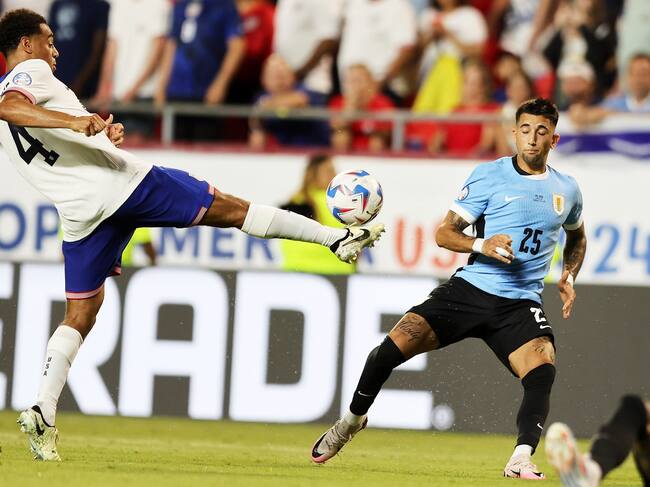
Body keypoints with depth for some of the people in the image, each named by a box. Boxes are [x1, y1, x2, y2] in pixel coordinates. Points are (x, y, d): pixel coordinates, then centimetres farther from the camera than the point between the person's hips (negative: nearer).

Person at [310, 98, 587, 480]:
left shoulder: (568, 190, 11)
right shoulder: (489, 176, 0)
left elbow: (577, 237, 33)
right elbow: (444, 233, -1)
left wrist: (568, 279, 14)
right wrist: (482, 245, -20)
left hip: (520, 304, 2)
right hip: (469, 290, -2)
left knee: (543, 369, -28)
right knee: (395, 345, -14)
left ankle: (521, 460, -31)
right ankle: (354, 418, 11)